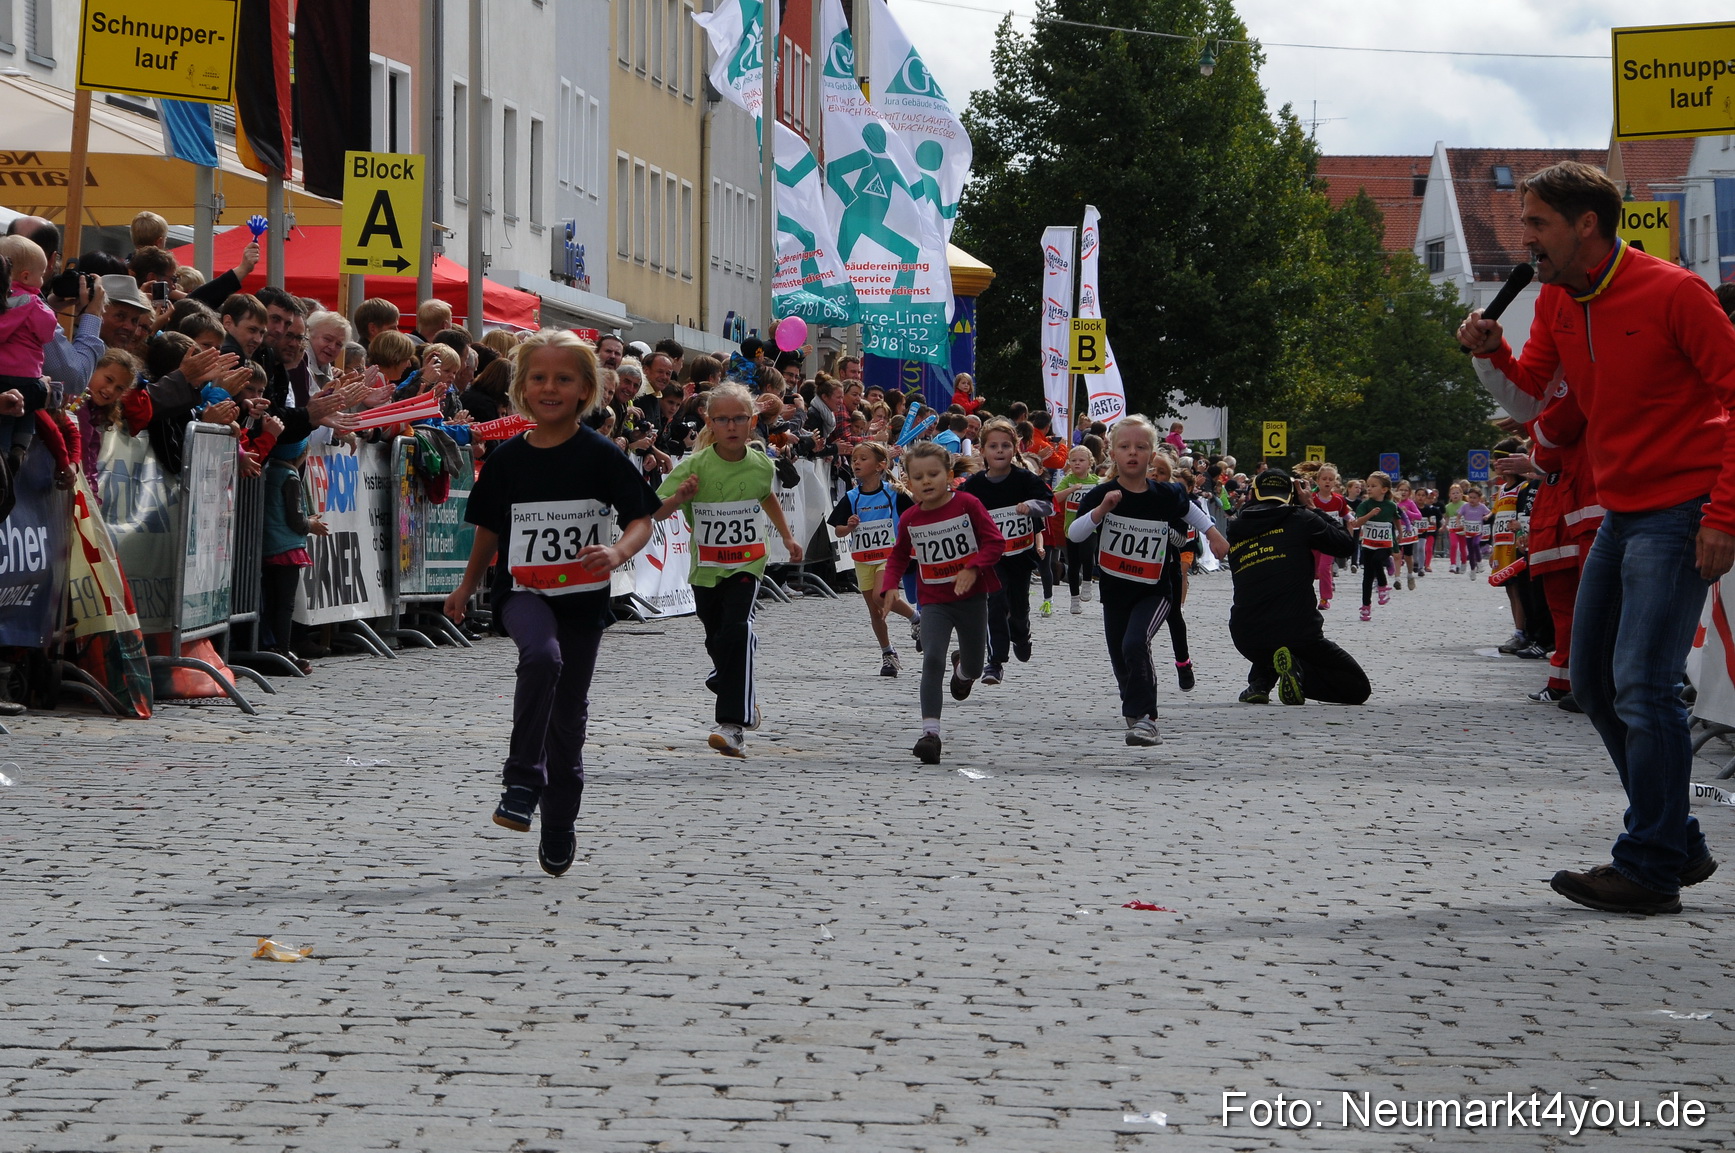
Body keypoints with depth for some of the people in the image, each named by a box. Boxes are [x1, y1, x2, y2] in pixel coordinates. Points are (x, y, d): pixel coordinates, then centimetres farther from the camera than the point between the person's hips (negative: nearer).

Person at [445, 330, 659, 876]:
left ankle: (560, 825, 25)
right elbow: (489, 529, 14)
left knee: (569, 710, 9)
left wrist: (618, 552, -23)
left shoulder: (601, 456, -4)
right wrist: (467, 587, 15)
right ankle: (522, 778, -23)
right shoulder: (507, 459, 2)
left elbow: (641, 520, -3)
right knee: (541, 656, -33)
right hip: (522, 591, 0)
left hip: (583, 596, 0)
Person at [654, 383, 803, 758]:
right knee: (717, 639, 14)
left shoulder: (761, 465, -4)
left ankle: (734, 724, -25)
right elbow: (656, 513, -15)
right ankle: (743, 698, 44)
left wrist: (787, 536, 25)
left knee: (737, 631, -21)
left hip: (746, 564, -1)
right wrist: (678, 499, -35)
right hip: (706, 567, 1)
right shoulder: (695, 467, -13)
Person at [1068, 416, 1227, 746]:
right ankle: (1134, 710, 41)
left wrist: (1213, 534, 19)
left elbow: (1188, 508, 17)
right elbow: (1073, 535, -21)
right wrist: (1100, 511, -33)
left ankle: (1143, 718, -24)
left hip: (1153, 591, -2)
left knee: (1135, 644, -26)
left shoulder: (1165, 495, -7)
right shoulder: (1101, 495, -10)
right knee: (1120, 659, 14)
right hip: (1114, 591, 3)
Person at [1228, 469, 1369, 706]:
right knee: (1358, 689, 10)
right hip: (1297, 632, -5)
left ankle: (1259, 682, 12)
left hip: (1245, 639, 5)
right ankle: (1300, 672, -15)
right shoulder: (1299, 519, -3)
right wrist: (1312, 508, 17)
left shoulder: (1236, 530, 8)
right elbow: (1346, 545, 8)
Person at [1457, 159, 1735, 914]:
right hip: (1621, 512, 9)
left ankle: (1650, 870, -7)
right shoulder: (1556, 302, 7)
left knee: (1643, 686, -13)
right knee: (1594, 685, 10)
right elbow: (1527, 397, 13)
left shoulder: (1671, 292, -16)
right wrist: (1490, 355, -8)